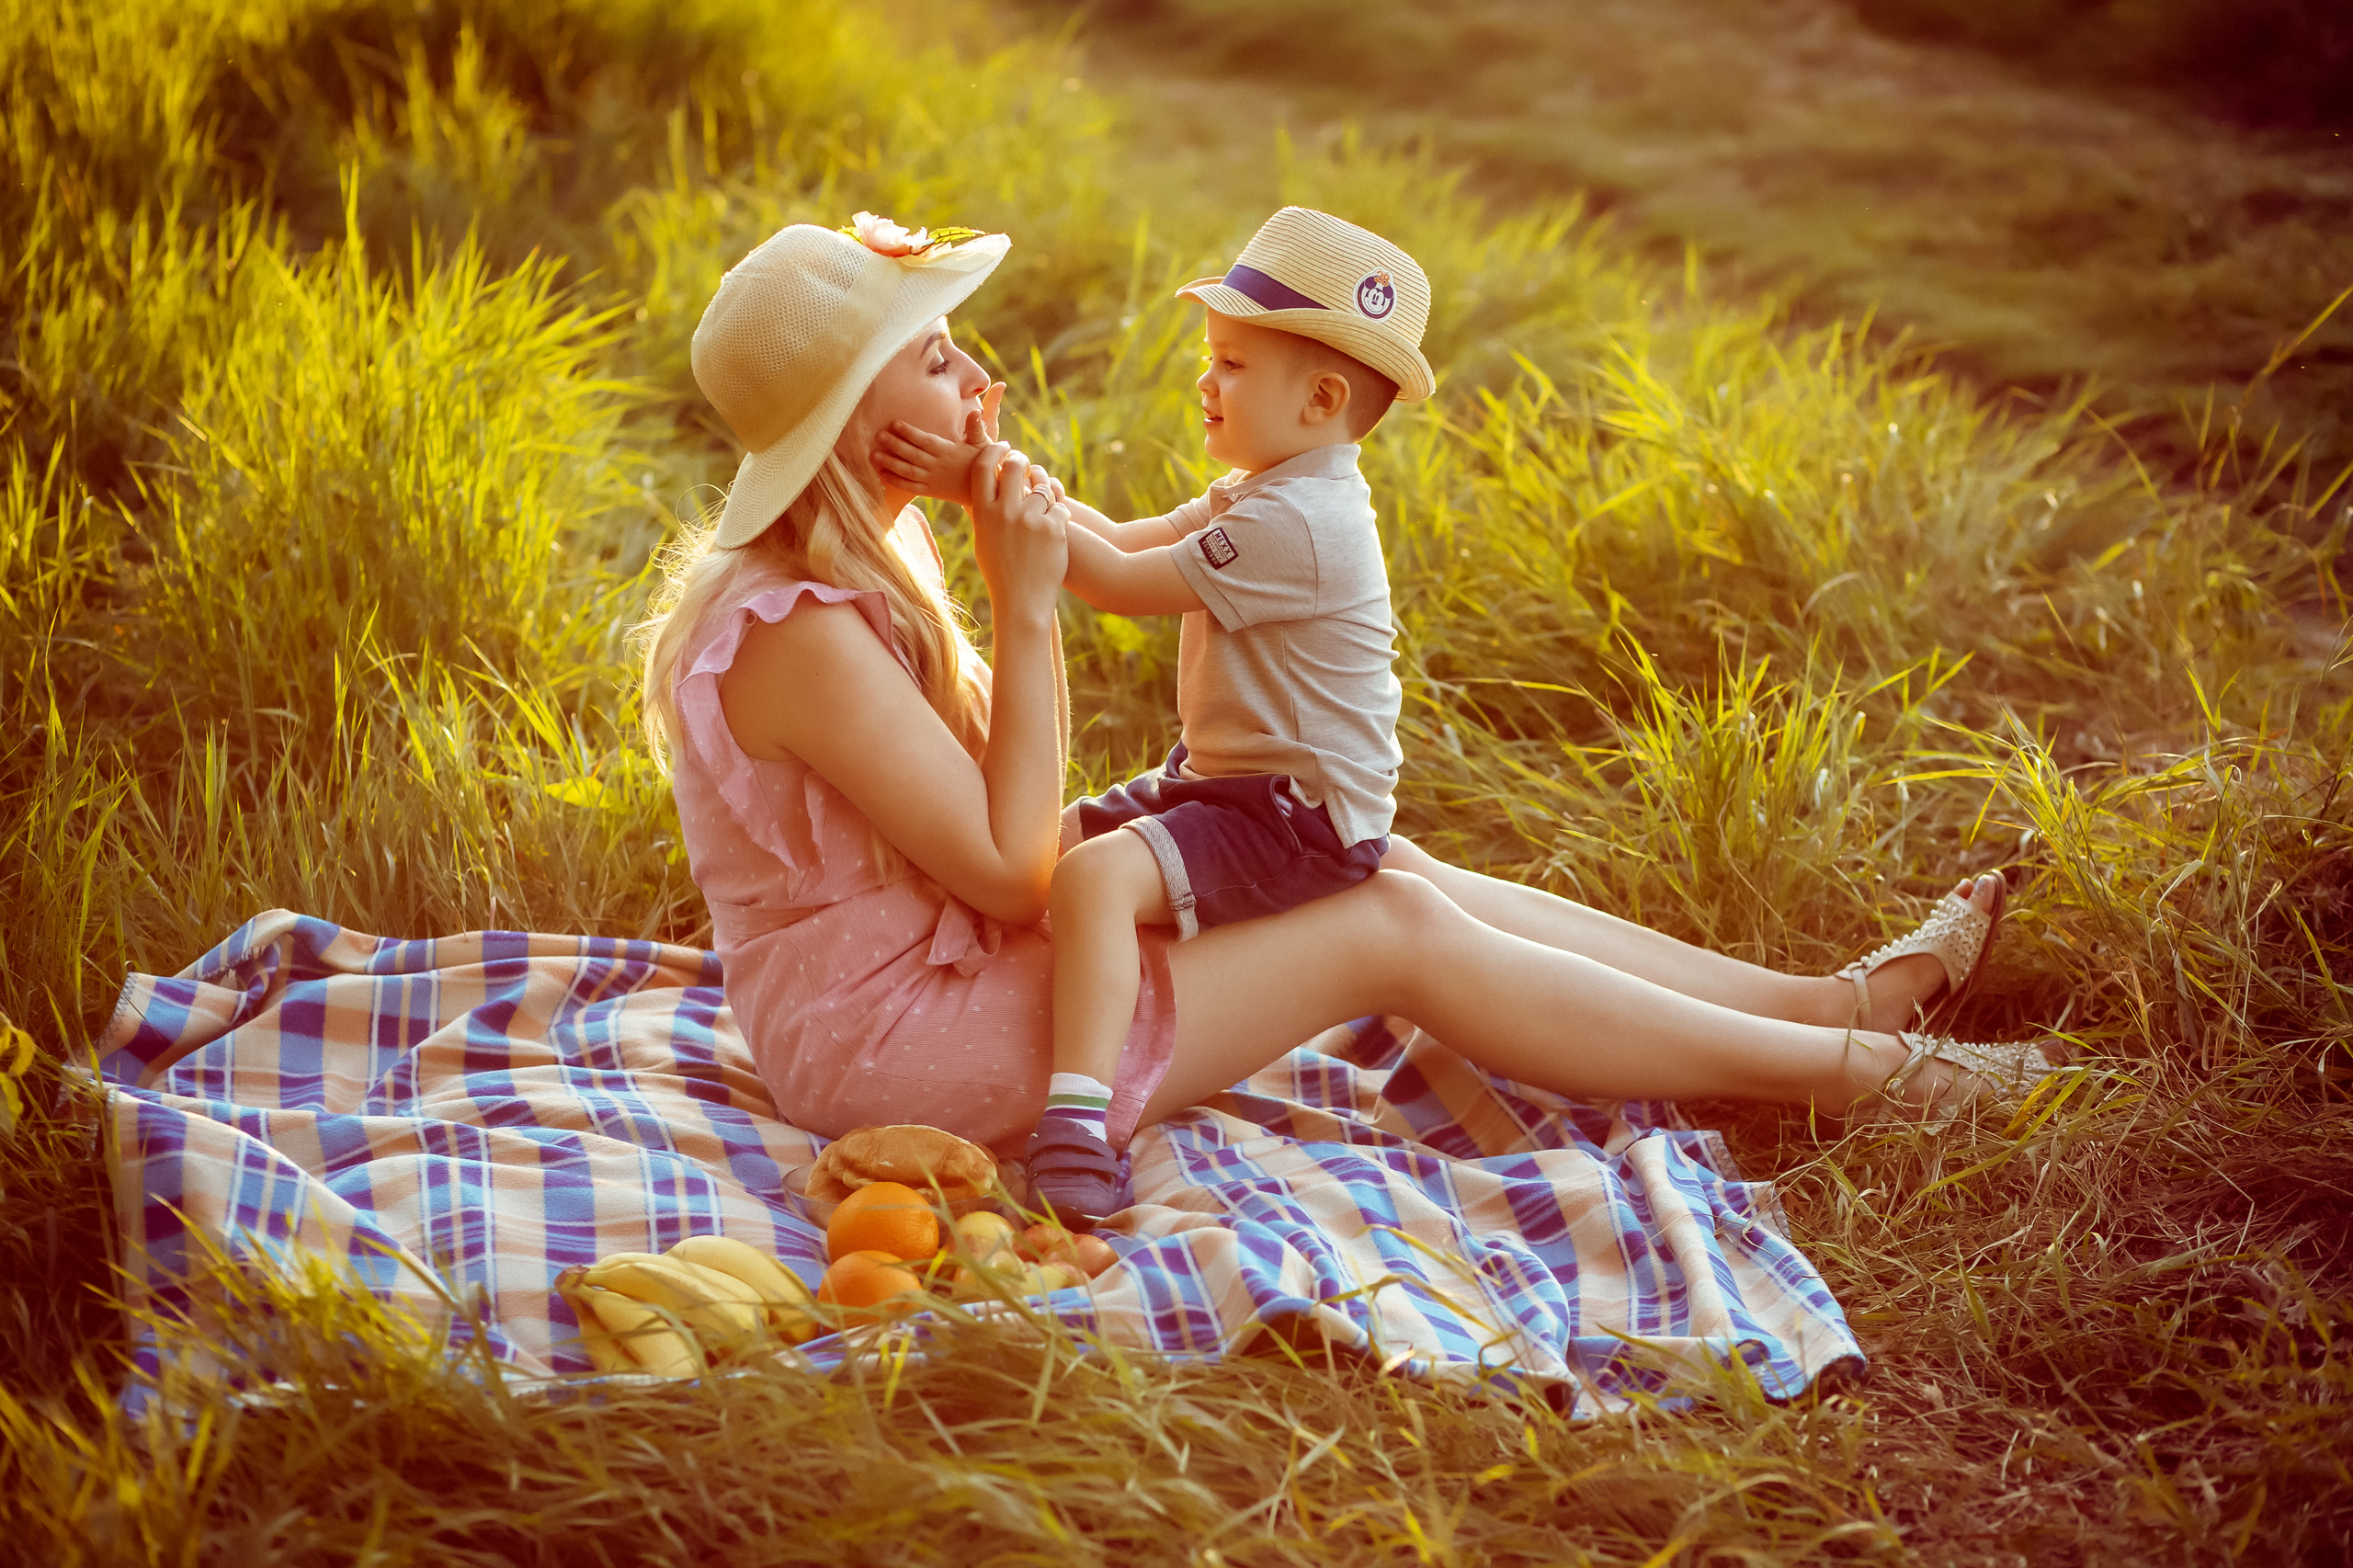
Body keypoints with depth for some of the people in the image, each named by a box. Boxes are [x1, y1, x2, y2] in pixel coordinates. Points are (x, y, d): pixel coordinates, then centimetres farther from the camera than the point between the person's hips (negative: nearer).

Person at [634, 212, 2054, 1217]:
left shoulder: (849, 564, 6)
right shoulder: (802, 629, -25)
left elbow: (1008, 818, 8)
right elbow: (1013, 874, -21)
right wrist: (1024, 606, -21)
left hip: (939, 967, 10)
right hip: (893, 1040, -10)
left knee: (1395, 873, 4)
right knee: (1396, 932, -10)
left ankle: (1833, 996, 8)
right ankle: (1858, 1070, -1)